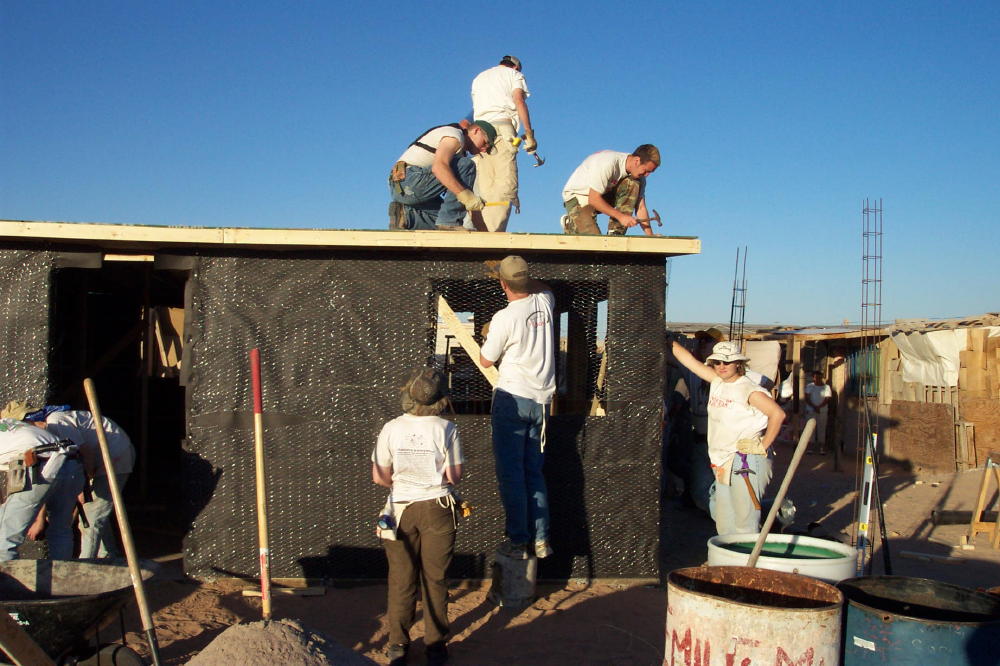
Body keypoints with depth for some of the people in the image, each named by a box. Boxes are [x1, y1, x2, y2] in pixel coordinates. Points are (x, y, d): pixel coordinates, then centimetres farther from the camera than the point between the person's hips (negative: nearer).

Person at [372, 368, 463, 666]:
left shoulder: (391, 429, -9)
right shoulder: (446, 429, -13)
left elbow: (379, 477, -4)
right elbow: (454, 477, -9)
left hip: (400, 510, 1)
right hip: (437, 509, -1)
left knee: (401, 580, 12)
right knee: (435, 580, 11)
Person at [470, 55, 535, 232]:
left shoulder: (478, 78, 34)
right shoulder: (514, 74, 17)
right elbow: (519, 101, 1)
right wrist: (529, 134, -4)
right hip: (503, 126, -5)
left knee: (485, 188, -1)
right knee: (505, 184, -15)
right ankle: (493, 233, -31)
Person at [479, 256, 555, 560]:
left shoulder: (504, 318, -14)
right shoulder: (543, 303, 2)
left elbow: (486, 360, 0)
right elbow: (543, 287, 30)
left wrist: (487, 337, 16)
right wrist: (524, 277, 28)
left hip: (513, 400, -6)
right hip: (542, 400, 6)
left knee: (510, 474, 1)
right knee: (534, 472, 13)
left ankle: (518, 541, 3)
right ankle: (541, 540, 13)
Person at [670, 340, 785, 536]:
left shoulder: (749, 390, -11)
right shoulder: (716, 381, 10)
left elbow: (778, 413, -18)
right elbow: (688, 359, 13)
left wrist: (763, 446, -15)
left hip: (746, 463, -8)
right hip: (723, 463, 8)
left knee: (745, 520, -7)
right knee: (723, 523, 11)